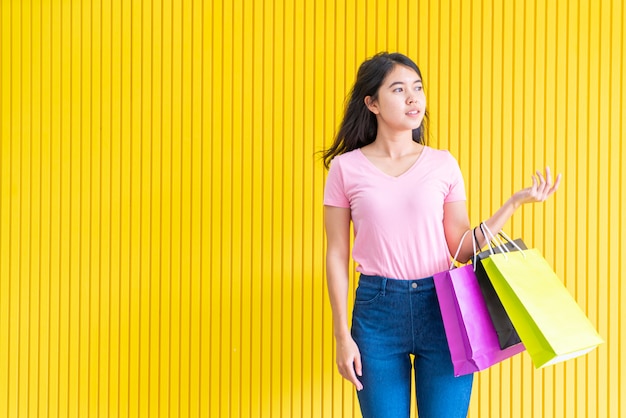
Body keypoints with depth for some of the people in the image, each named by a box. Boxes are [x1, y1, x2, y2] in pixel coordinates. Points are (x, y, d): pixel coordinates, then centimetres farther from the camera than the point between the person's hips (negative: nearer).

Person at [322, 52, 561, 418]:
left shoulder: (443, 164, 5)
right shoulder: (346, 168, 0)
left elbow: (462, 247, 4)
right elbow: (337, 255, 1)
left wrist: (515, 202, -2)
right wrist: (342, 336, -2)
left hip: (440, 306, 1)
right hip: (377, 309, -1)